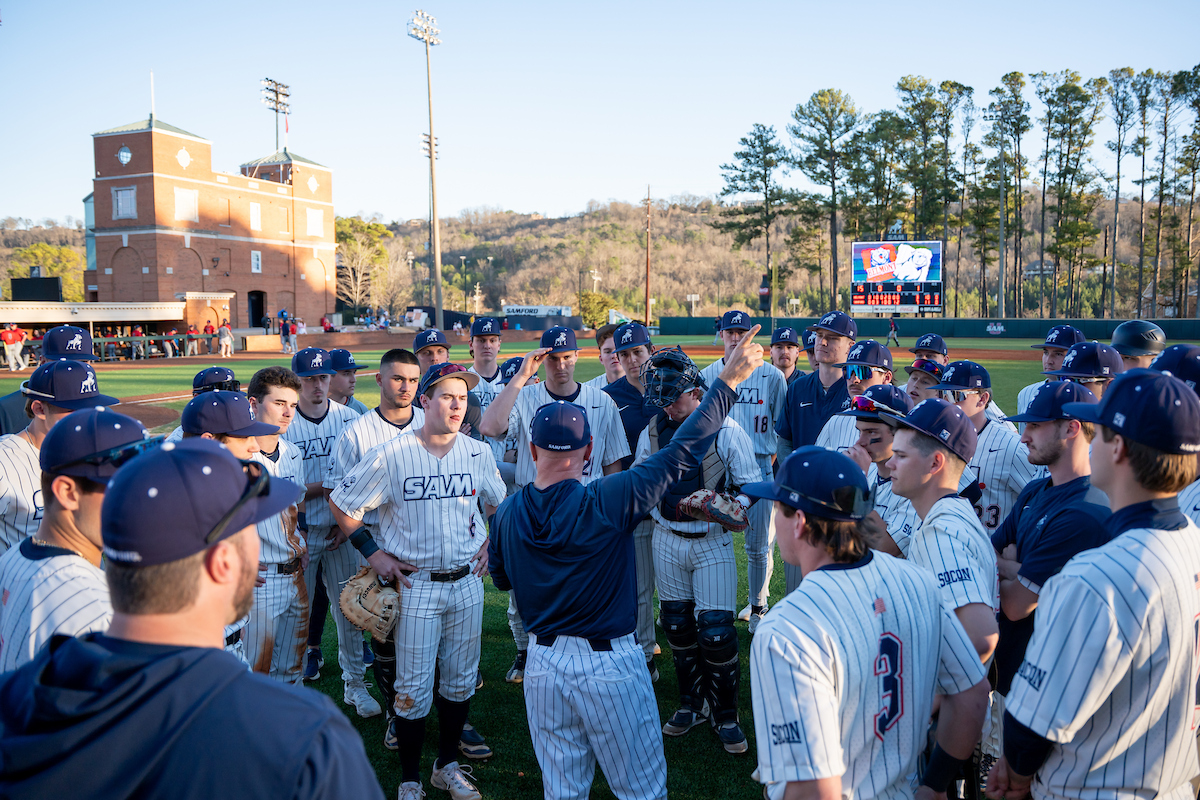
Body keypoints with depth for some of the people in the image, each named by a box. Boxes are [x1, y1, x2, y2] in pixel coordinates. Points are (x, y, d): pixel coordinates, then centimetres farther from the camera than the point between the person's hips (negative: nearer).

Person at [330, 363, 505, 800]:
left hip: (467, 583, 4)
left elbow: (498, 502, 19)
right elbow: (341, 502, -3)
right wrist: (372, 552, -5)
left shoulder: (478, 453, 0)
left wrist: (490, 543, 8)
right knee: (413, 686, 3)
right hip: (415, 584, -4)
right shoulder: (392, 455, -12)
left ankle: (448, 765, 33)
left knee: (461, 679, 14)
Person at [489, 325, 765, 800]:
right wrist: (728, 382, -12)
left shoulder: (506, 514, -5)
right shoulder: (608, 501, -20)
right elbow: (681, 452, -18)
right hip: (610, 664, -4)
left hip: (544, 663, 5)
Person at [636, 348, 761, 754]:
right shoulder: (652, 432, 3)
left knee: (716, 630, -6)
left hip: (712, 542, -4)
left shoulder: (727, 430, -9)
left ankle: (726, 715, 14)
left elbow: (752, 483, -3)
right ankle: (693, 703, 31)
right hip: (667, 541, 4)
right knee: (677, 625, 13)